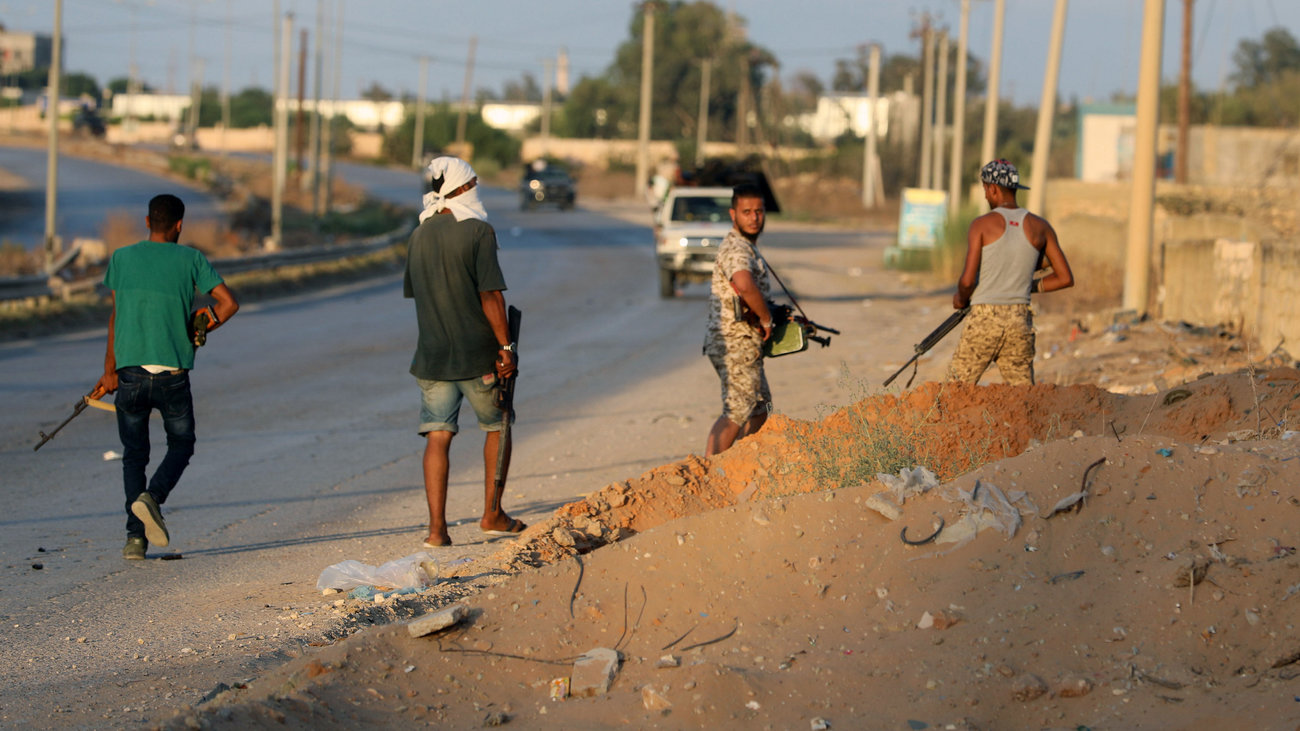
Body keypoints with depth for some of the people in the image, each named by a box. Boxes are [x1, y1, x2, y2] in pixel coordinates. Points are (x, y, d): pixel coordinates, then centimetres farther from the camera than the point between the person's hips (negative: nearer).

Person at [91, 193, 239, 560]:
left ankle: (135, 537, 1)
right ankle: (152, 497, -11)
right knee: (181, 445, 17)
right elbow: (229, 303, -2)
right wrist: (197, 334, 13)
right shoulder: (190, 259, 3)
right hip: (172, 374, -1)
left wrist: (110, 372, 15)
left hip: (130, 374, 2)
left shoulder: (121, 258, 7)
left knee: (134, 456, 12)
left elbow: (116, 318, 9)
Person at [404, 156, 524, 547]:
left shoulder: (418, 237, 7)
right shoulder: (478, 231, -11)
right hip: (478, 354, -4)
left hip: (431, 354, 4)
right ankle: (492, 514, 19)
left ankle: (437, 526, -6)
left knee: (437, 436, 1)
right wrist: (505, 346, -11)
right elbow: (490, 295, -15)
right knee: (497, 427, 15)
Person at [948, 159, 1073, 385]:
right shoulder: (1039, 227, 5)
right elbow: (1065, 278, 7)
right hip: (1020, 321, 3)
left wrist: (960, 298, 10)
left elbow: (967, 280, -11)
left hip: (984, 318, -3)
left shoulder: (982, 225, -5)